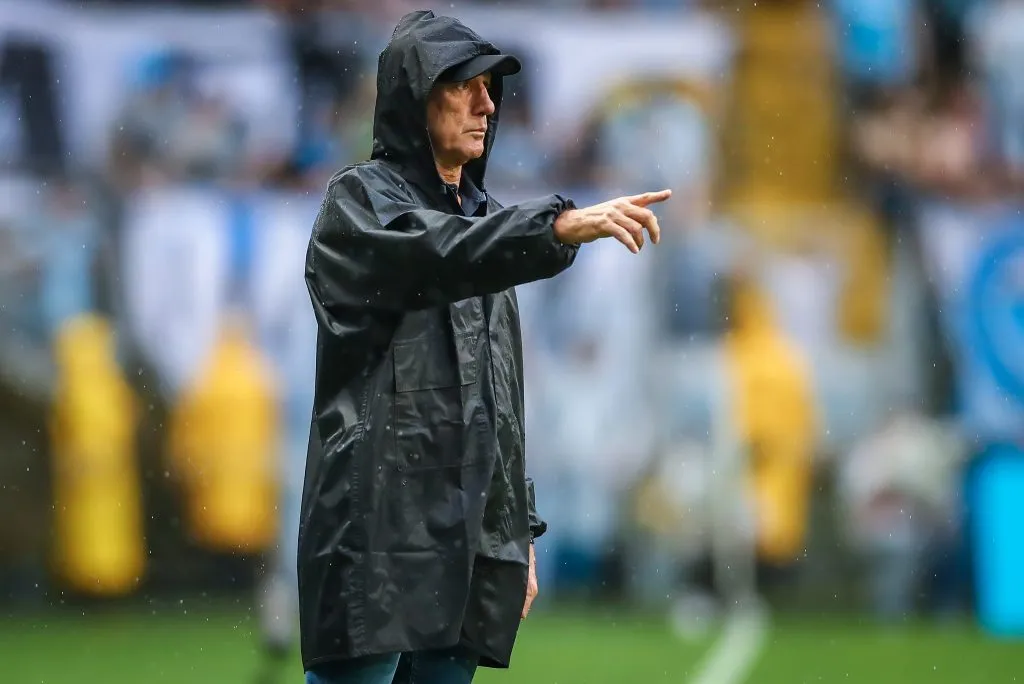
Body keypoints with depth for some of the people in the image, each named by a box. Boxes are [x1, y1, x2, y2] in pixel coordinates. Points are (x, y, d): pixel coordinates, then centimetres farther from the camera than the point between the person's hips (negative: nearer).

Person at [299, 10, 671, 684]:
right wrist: (563, 225, -37)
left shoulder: (481, 217, 22)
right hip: (378, 524, -7)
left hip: (471, 534, 7)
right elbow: (434, 254, -24)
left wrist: (520, 532, 18)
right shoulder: (360, 200, 0)